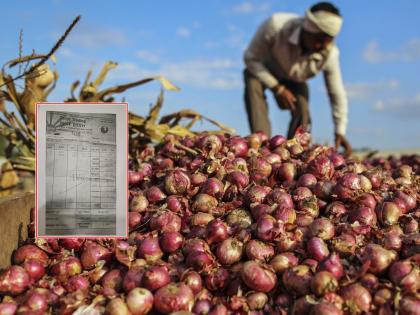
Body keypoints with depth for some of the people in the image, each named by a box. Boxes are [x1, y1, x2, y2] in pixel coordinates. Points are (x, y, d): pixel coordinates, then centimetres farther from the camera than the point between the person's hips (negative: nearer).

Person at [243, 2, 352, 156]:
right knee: (252, 84, -33)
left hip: (295, 81, 2)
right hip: (261, 69, -2)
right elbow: (250, 57, -26)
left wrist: (340, 132, -23)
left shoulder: (330, 54, -31)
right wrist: (277, 88, -30)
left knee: (302, 115, -16)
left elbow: (337, 94, -19)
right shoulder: (276, 25, -40)